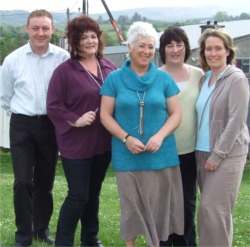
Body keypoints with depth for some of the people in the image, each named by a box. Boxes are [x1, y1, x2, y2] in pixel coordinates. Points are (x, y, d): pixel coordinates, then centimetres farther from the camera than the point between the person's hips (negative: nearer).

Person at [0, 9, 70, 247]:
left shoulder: (63, 58, -7)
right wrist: (19, 114, 9)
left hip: (51, 125, 0)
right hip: (22, 126, 0)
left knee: (45, 182, 12)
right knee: (23, 182, -5)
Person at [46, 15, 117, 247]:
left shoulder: (109, 68, 6)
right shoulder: (64, 70, -10)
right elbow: (53, 106, -10)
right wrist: (75, 120, -21)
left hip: (103, 142, 5)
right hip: (76, 144, -5)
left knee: (93, 193, 17)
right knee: (78, 195, -5)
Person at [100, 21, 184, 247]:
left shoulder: (164, 78, 4)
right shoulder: (115, 78, 1)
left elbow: (176, 113, 4)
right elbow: (105, 115, 0)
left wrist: (160, 136, -13)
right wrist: (126, 138, -14)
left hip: (161, 155, 1)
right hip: (127, 155, -1)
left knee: (157, 206, 5)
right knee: (132, 206, 7)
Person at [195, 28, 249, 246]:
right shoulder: (205, 79, 11)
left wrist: (217, 155, -15)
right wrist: (202, 153, 9)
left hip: (227, 154, -7)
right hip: (203, 152, 7)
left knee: (213, 209, -8)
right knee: (208, 210, 10)